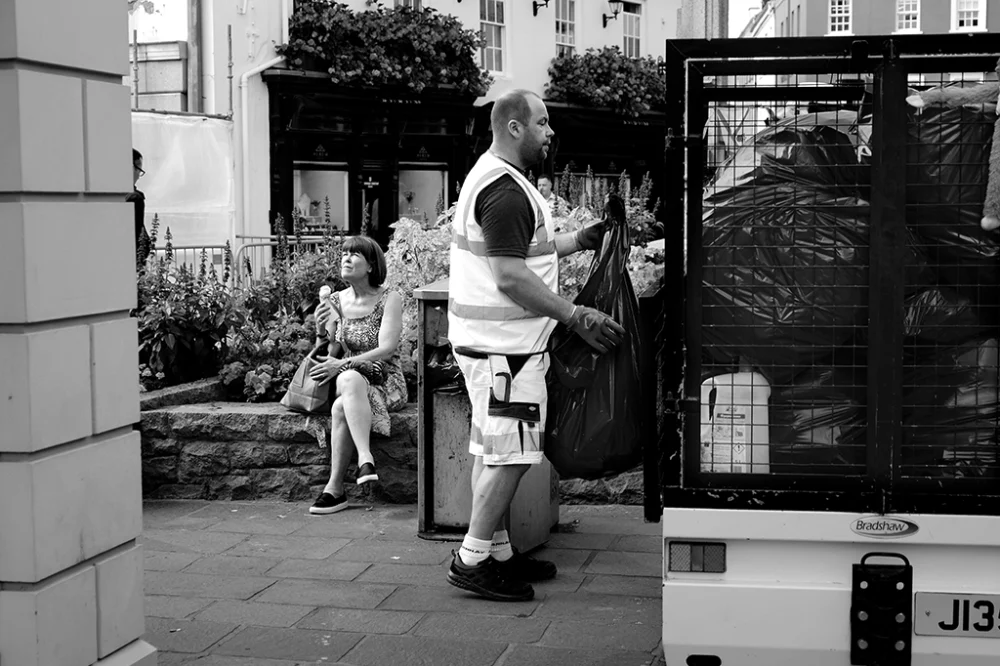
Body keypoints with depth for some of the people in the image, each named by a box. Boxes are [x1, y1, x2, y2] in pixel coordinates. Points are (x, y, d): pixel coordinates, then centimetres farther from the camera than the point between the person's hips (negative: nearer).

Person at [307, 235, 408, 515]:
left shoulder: (389, 300, -4)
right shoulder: (336, 302, 9)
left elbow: (386, 350, -14)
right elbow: (331, 354, 6)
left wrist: (343, 364, -22)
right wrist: (322, 332, -15)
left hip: (385, 382, -3)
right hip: (348, 380, 3)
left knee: (341, 407, -33)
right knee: (348, 379, -34)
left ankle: (335, 488, -32)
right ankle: (366, 459, -40)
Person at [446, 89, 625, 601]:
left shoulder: (491, 177, 16)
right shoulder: (505, 190, -19)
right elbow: (511, 277, -25)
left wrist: (580, 241, 19)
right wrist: (576, 317, -21)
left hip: (491, 341, 11)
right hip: (503, 346, -11)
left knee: (493, 452, 15)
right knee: (512, 454, -5)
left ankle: (497, 551, 24)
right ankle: (473, 560, 1)